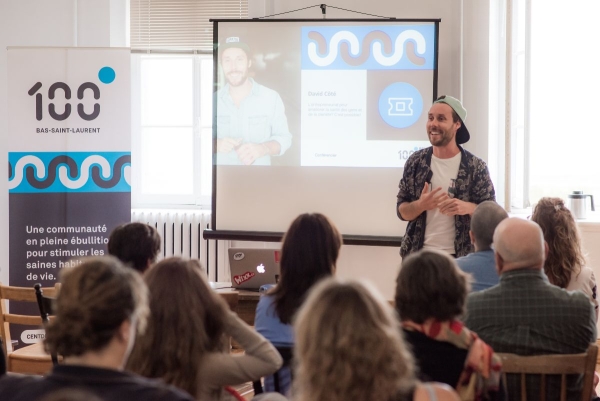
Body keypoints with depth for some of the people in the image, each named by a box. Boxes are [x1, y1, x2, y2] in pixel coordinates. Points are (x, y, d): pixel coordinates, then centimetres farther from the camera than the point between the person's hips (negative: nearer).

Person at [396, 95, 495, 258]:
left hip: (460, 256, -2)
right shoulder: (415, 162, 2)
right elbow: (402, 211, 4)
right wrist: (420, 205, -17)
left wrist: (467, 208, -21)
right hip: (419, 253, 2)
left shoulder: (476, 166, -4)